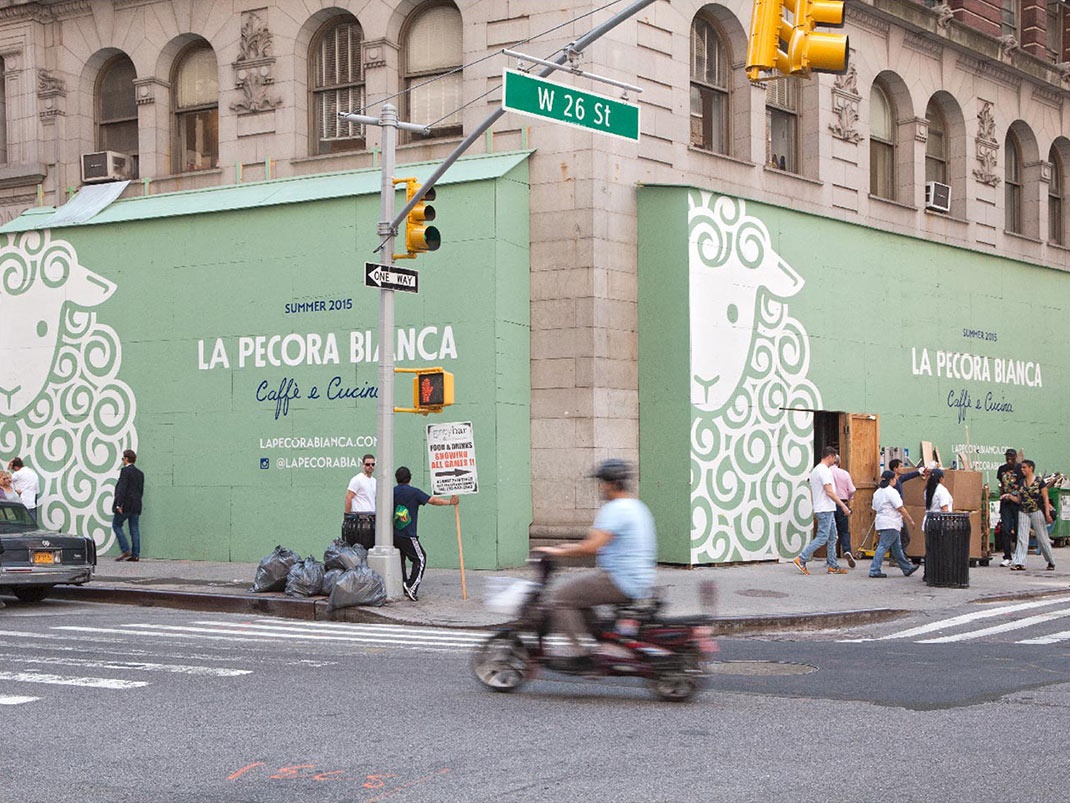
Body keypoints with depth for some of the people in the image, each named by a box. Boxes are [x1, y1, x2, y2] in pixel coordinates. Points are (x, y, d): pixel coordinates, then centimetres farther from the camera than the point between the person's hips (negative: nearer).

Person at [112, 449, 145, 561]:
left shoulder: (125, 471, -9)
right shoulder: (140, 473, 14)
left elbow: (122, 489, -17)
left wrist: (119, 505, -19)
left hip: (125, 505, -7)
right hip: (136, 506, 7)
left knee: (116, 525, 3)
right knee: (135, 529, 5)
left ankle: (125, 550, -6)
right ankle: (135, 554, 2)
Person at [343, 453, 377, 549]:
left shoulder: (374, 481, 18)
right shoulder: (357, 480, -7)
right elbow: (348, 498, -9)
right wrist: (347, 516, -12)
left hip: (371, 518, 8)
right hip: (360, 519, -8)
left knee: (371, 548, 6)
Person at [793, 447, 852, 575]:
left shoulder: (815, 470, 17)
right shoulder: (824, 470, -15)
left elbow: (811, 492, 21)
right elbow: (829, 492, -22)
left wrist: (815, 507, 26)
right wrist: (843, 506, -19)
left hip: (823, 509, 11)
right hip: (825, 510, -11)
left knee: (832, 537, 12)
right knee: (822, 537, -11)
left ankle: (832, 566, 13)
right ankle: (801, 560, -12)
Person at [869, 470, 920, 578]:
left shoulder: (877, 492, 13)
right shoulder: (892, 492, -14)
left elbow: (875, 509, 19)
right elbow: (901, 508, -15)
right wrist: (911, 520, -8)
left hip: (881, 523, 10)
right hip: (890, 524, -10)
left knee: (896, 547, 16)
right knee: (883, 546, -9)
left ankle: (907, 569, 25)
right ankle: (874, 571, -12)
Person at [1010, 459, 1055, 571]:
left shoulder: (1039, 482, -5)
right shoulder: (1021, 482, 10)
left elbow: (1046, 498, -5)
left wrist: (1047, 513, -12)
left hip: (1037, 512, -4)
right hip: (1023, 512, 4)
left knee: (1042, 538, 3)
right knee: (1022, 537, -5)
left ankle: (1051, 562, 17)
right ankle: (1019, 563, -9)